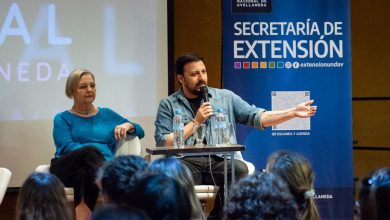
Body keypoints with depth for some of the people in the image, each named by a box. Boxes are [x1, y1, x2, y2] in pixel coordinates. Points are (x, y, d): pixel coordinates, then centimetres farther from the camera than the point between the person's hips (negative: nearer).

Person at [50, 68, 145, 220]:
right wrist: (92, 155, -20)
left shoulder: (107, 114, 29)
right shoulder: (63, 118, 19)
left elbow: (140, 132, 28)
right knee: (91, 150, -38)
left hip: (101, 168, 2)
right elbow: (66, 147, -2)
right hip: (68, 169, -2)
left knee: (83, 173, -39)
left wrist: (128, 126, 2)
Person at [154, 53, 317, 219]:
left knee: (240, 170, -32)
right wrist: (196, 122, -2)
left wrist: (293, 112, 2)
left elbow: (257, 117, 12)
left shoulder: (225, 97, 18)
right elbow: (163, 144, 2)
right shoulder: (168, 105, 12)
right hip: (187, 161, -2)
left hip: (221, 160, 2)